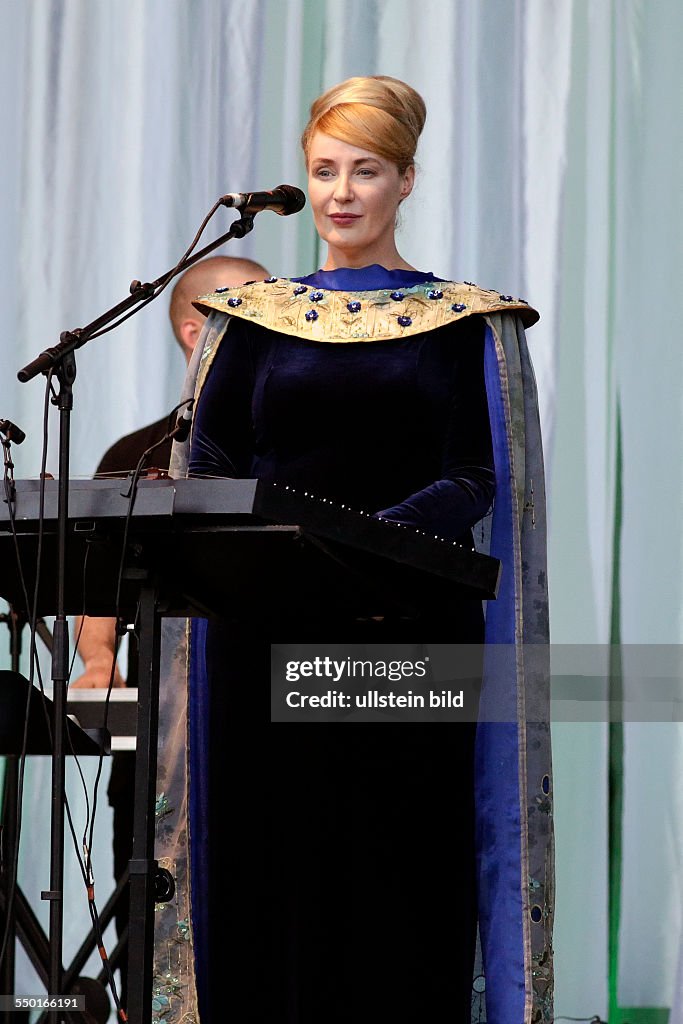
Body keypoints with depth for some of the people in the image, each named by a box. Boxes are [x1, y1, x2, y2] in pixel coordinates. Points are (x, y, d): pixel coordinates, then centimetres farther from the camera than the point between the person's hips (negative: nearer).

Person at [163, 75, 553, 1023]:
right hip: (268, 635, 2)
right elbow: (206, 465, 8)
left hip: (406, 632, -2)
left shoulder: (463, 322, 5)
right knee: (266, 861, 0)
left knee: (398, 871, -3)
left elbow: (474, 479, -4)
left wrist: (384, 539, -22)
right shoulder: (254, 317, 12)